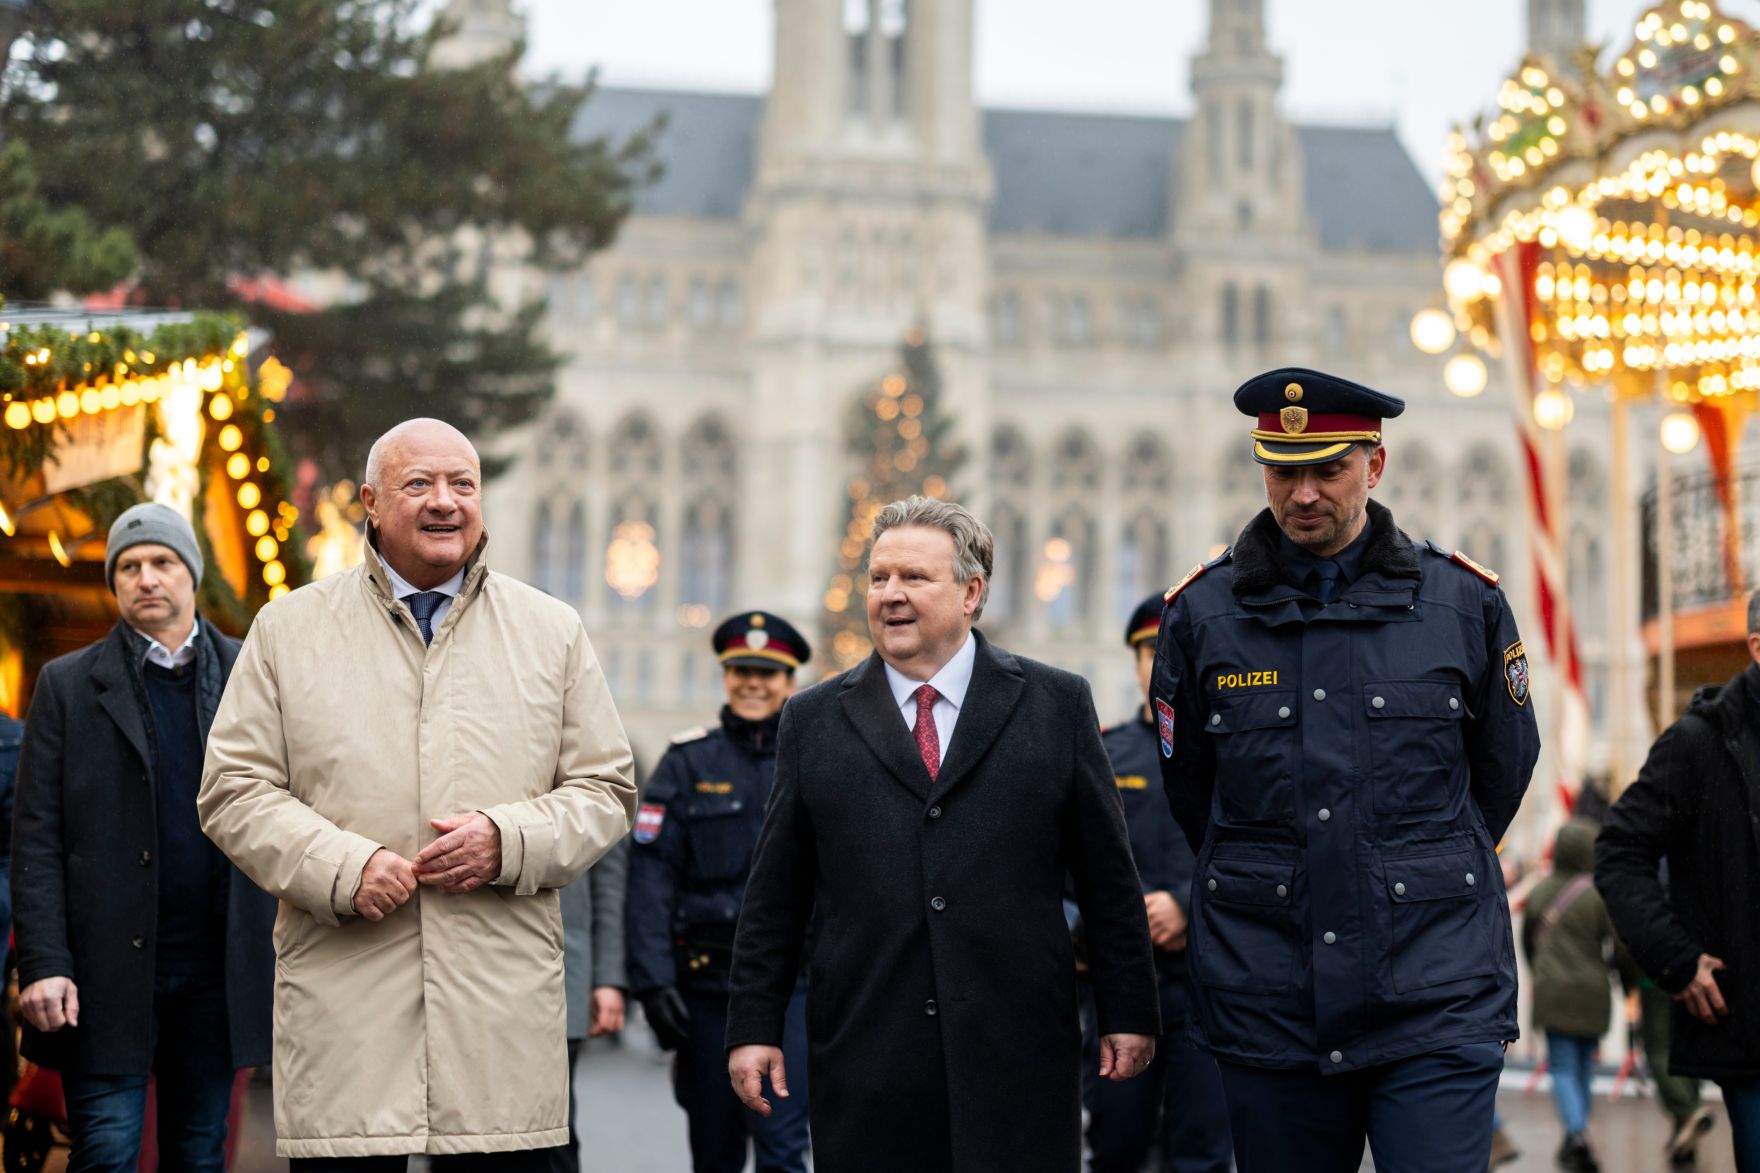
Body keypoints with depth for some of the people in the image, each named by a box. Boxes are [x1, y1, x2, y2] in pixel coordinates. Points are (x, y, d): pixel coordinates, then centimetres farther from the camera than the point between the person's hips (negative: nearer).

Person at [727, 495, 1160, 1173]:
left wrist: (1129, 1014, 5)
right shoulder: (813, 722, 9)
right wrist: (754, 1028, 6)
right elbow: (775, 895, 10)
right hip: (864, 1066, 1)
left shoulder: (1057, 705, 7)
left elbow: (1107, 880, 7)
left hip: (1020, 1064, -1)